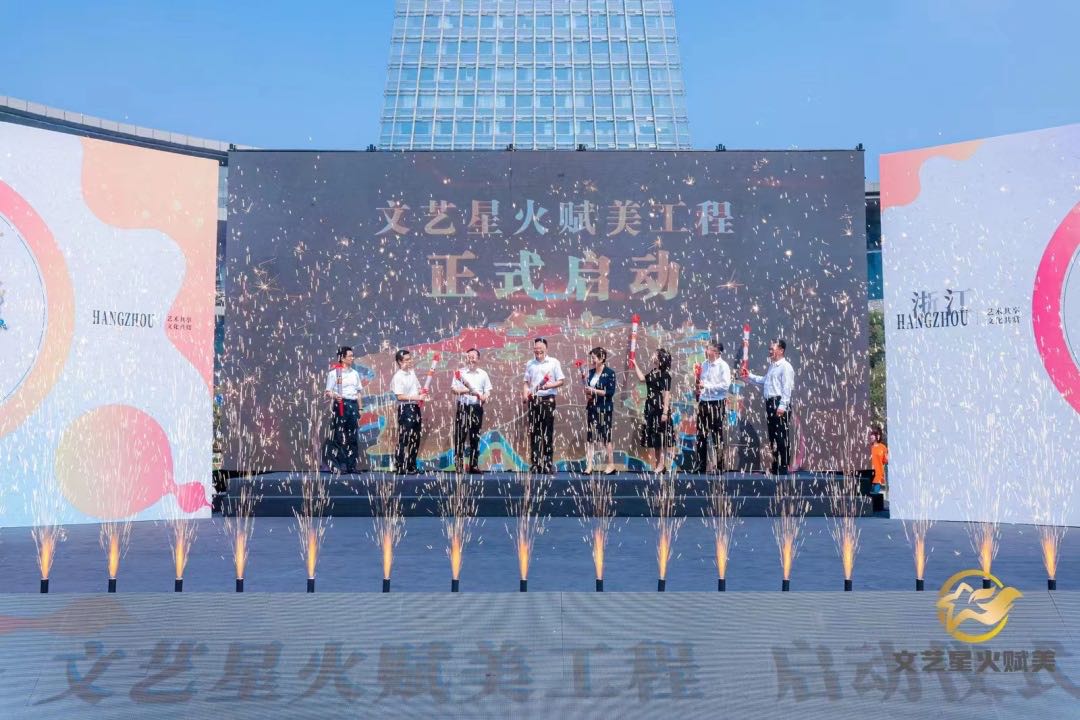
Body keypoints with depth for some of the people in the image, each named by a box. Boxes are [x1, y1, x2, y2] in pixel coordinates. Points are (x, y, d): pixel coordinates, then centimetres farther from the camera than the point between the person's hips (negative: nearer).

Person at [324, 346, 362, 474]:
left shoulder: (354, 373, 14)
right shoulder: (334, 372, -5)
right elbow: (328, 391, -7)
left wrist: (359, 408, 14)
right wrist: (334, 396, -28)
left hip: (353, 405, 6)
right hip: (341, 405, -6)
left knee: (352, 436, 5)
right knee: (339, 436, -7)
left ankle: (351, 466, 10)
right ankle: (337, 466, -2)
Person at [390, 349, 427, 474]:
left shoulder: (412, 372, 12)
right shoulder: (398, 377, -12)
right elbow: (400, 396, -18)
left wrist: (422, 393, 1)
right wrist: (417, 398, -20)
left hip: (415, 408, 8)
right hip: (405, 409, -8)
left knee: (415, 439, 11)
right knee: (404, 439, -7)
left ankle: (411, 466, 19)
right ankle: (401, 468, -3)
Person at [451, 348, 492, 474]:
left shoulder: (483, 374, 9)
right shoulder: (460, 373, 0)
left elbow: (488, 390, 10)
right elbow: (453, 389, -5)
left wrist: (485, 396, -12)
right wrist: (467, 390, -18)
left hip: (477, 407, 3)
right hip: (463, 407, -3)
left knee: (475, 436, 7)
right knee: (460, 435, -7)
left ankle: (474, 464, 13)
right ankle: (459, 464, -4)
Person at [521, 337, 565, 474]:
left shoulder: (554, 362, 2)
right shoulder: (530, 364, 12)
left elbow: (561, 380, 0)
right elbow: (526, 382, 15)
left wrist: (550, 385, -18)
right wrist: (525, 392, -4)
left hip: (548, 400, -3)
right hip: (533, 400, 3)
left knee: (548, 433, -2)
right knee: (534, 432, 3)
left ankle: (548, 463, 2)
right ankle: (535, 463, 7)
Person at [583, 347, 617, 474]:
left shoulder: (609, 373, -8)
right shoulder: (591, 372, 10)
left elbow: (611, 392, -14)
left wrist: (594, 391, -15)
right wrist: (587, 394, -2)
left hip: (604, 408, -6)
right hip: (591, 407, 6)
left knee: (606, 435, 0)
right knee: (590, 435, 2)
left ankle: (611, 465, 11)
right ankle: (589, 465, 3)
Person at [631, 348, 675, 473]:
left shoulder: (665, 375, -13)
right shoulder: (652, 373, 11)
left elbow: (667, 394, -16)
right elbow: (642, 378, 27)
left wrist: (665, 412, -20)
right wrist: (635, 365, 24)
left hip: (660, 408, -8)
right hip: (651, 408, 8)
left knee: (661, 435, -2)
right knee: (653, 436, 11)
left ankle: (662, 463, 4)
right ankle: (656, 463, 18)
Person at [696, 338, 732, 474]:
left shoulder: (723, 366, -10)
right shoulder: (704, 364, 11)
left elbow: (725, 385, -18)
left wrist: (707, 385, -18)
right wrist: (698, 388, 6)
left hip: (716, 404, -7)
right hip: (703, 402, 7)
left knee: (717, 436, -1)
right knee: (701, 436, 10)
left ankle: (719, 467, 7)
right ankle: (701, 466, 19)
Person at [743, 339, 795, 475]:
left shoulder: (785, 367, -11)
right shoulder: (772, 366, 19)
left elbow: (787, 388, -17)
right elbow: (764, 381, 32)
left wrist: (782, 406, -22)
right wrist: (750, 376, 23)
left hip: (780, 404, -10)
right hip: (770, 403, 10)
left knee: (782, 437, -7)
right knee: (772, 436, 13)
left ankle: (784, 468, -4)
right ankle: (775, 467, 19)